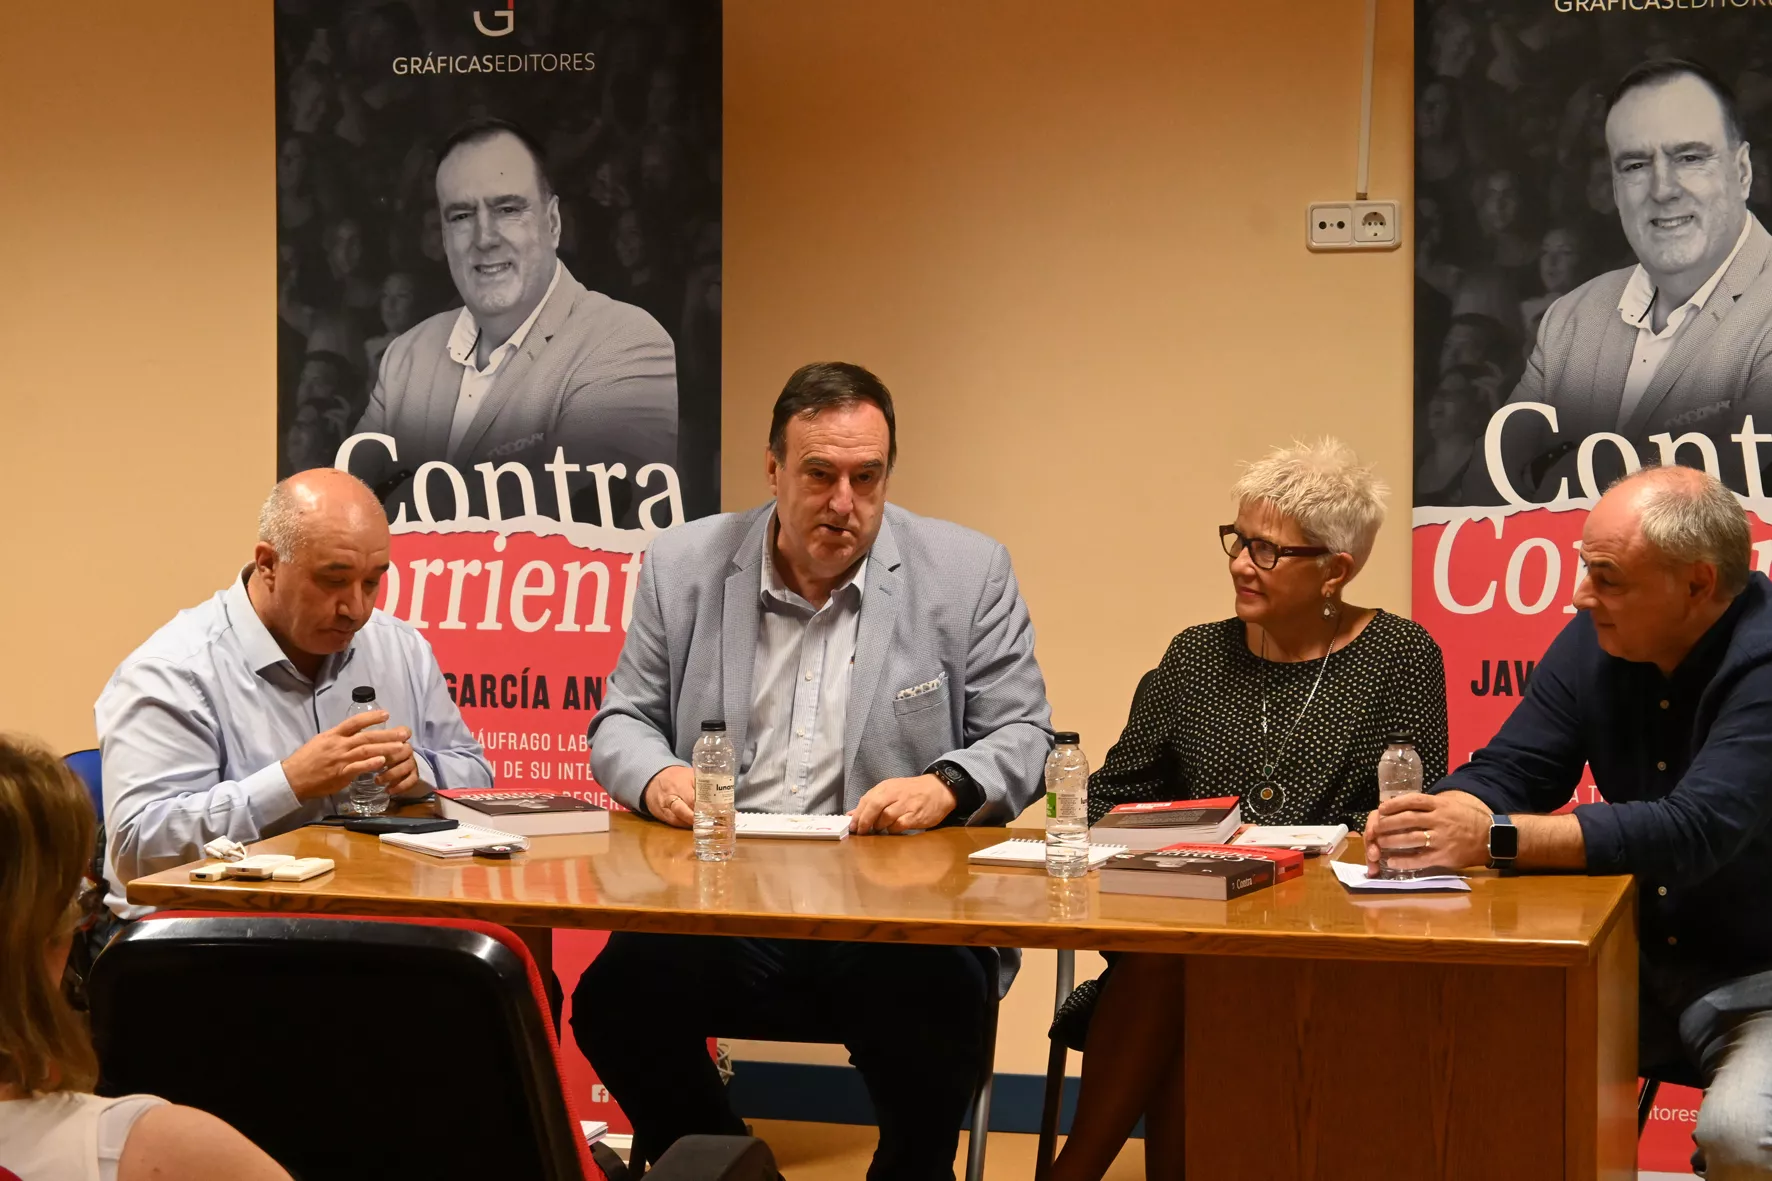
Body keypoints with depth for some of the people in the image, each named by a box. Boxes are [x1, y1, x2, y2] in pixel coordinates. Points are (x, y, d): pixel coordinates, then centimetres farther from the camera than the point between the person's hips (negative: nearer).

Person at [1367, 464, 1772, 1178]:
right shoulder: (1595, 641, -2)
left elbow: (1694, 830, -33)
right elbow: (1505, 772, 0)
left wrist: (1493, 839, -37)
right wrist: (1434, 819, -24)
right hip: (1642, 961, 6)